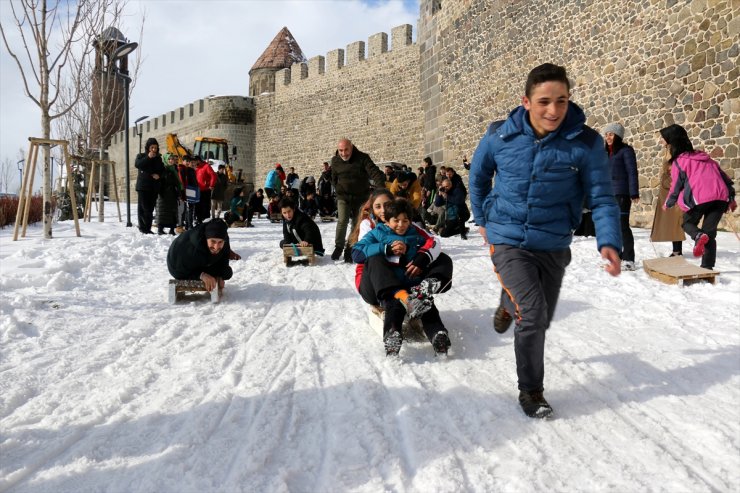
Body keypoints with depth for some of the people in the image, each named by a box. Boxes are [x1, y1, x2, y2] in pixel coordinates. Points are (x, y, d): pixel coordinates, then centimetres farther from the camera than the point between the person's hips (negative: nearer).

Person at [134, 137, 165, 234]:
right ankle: (143, 227, -4)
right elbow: (137, 164, -14)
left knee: (151, 208, 4)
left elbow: (162, 169, 15)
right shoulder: (141, 156, 5)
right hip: (143, 186, -4)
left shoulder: (158, 158, 14)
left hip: (154, 186, 4)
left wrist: (158, 175, -6)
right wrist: (148, 158, -18)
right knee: (143, 207, -7)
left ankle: (147, 228, 8)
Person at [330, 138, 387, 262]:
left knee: (356, 224, 4)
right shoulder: (335, 161, -3)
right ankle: (338, 247, 2)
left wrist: (382, 187, -40)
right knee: (342, 220, -15)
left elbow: (374, 172, -25)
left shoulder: (362, 158, -13)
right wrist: (339, 191, 5)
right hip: (343, 196, 1)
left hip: (361, 197, 0)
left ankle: (349, 250, 17)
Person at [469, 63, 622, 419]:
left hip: (554, 246, 2)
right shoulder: (500, 136, -10)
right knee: (532, 315, -16)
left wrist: (609, 242, -24)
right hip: (508, 242, -2)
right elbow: (478, 176, 9)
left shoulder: (586, 143, -12)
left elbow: (602, 198, -8)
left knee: (541, 320, 16)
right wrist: (482, 219, 14)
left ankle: (510, 304, 51)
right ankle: (530, 391, 6)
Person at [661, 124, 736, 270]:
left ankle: (698, 236, -15)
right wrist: (731, 197, 29)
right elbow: (723, 175, 24)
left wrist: (668, 204, 23)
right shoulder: (704, 156, 24)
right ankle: (707, 267, 3)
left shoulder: (679, 161, 5)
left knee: (688, 223, 20)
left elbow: (676, 187, 6)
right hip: (721, 197, 5)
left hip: (700, 198, -5)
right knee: (710, 232, 12)